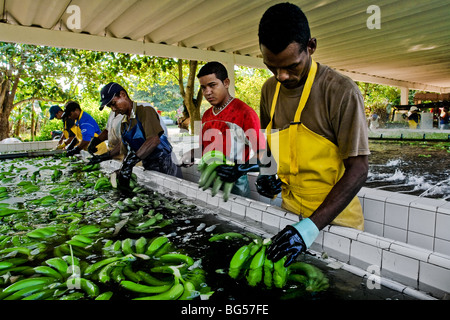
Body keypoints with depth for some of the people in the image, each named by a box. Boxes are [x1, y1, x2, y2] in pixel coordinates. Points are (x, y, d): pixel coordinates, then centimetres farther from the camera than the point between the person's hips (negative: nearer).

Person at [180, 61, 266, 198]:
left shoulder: (245, 113, -11)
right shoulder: (206, 116, 11)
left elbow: (261, 153, -13)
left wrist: (241, 169, -28)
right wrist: (193, 154, 3)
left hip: (234, 184, -6)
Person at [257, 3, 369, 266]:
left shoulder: (342, 92, -19)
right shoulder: (270, 89, -1)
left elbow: (358, 169, -19)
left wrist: (312, 225, -28)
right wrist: (265, 172, -5)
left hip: (333, 217, -4)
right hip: (287, 214, 5)